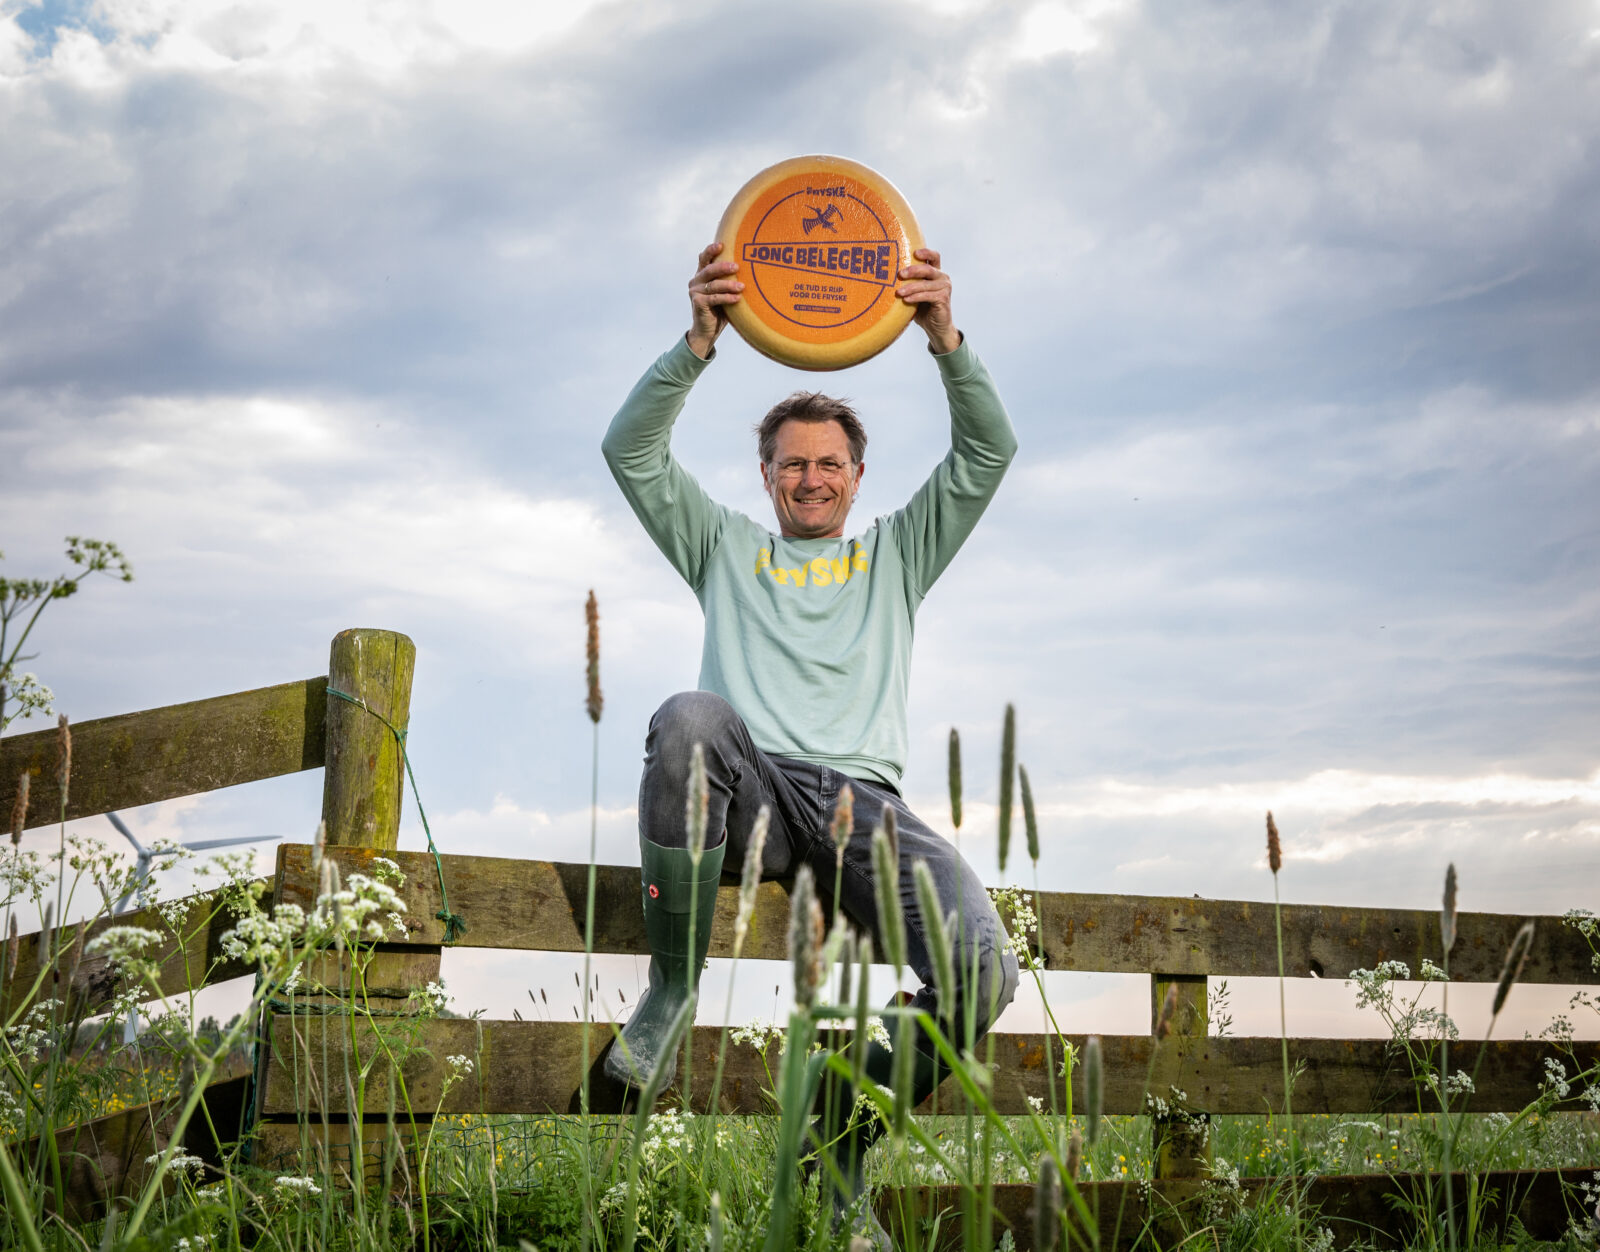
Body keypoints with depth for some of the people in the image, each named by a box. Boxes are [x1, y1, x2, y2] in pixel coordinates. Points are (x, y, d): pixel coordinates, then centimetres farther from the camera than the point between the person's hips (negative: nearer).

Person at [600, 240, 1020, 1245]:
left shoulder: (897, 554, 29)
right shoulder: (727, 549, 28)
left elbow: (989, 453, 15)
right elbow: (632, 450, 13)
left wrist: (945, 339, -4)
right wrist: (702, 340, -4)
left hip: (861, 799, 1)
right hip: (750, 792, -1)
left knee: (982, 972, -29)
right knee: (689, 718, -40)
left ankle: (843, 1142, -4)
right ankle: (670, 996, -24)